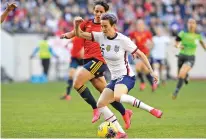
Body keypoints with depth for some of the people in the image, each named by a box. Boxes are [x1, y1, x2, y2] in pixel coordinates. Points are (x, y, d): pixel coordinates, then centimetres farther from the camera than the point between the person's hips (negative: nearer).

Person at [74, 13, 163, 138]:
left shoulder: (123, 40, -15)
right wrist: (77, 24, -21)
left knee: (117, 97, -37)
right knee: (100, 104, -3)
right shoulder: (101, 37, -1)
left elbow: (140, 54, -7)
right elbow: (80, 34, 0)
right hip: (115, 79, 7)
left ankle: (151, 110, -28)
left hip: (126, 76, -7)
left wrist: (151, 71, -10)